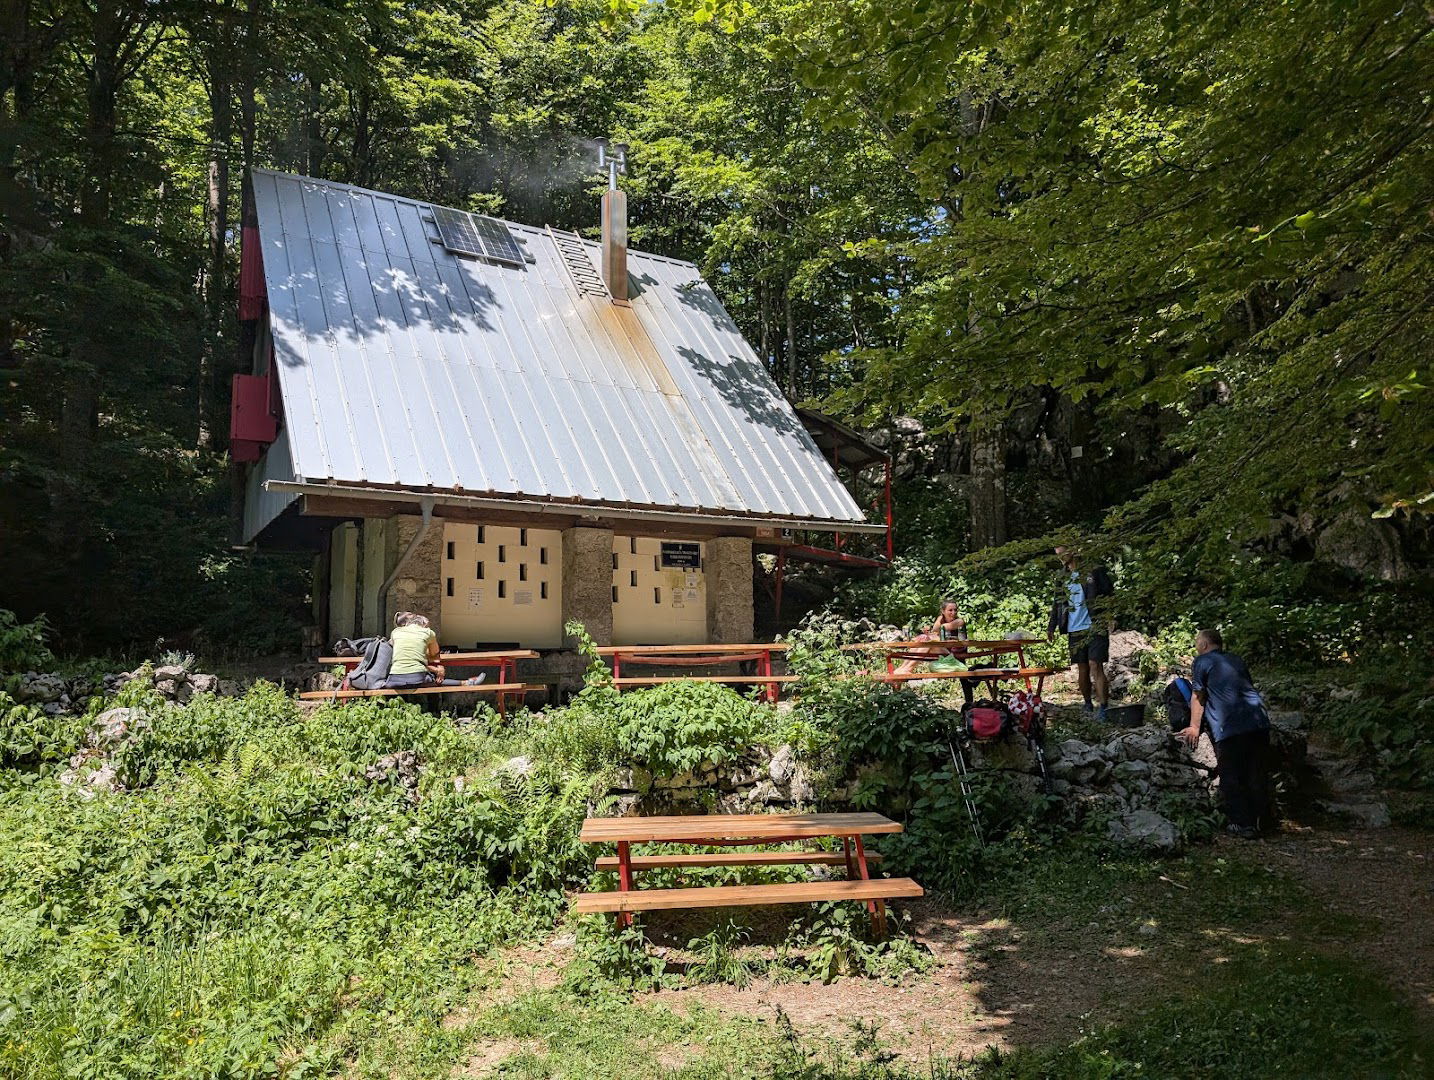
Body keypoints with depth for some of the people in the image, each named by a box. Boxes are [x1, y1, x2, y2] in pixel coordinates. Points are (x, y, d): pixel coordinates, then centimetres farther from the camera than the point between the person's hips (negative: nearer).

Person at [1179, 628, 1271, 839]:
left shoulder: (1202, 661, 5)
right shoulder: (1236, 660, 22)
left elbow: (1198, 696, 2)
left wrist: (1194, 727, 6)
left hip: (1230, 726, -6)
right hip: (1259, 721, 6)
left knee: (1231, 777, 3)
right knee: (1258, 774, 12)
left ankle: (1243, 824, 4)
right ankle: (1261, 820, 18)